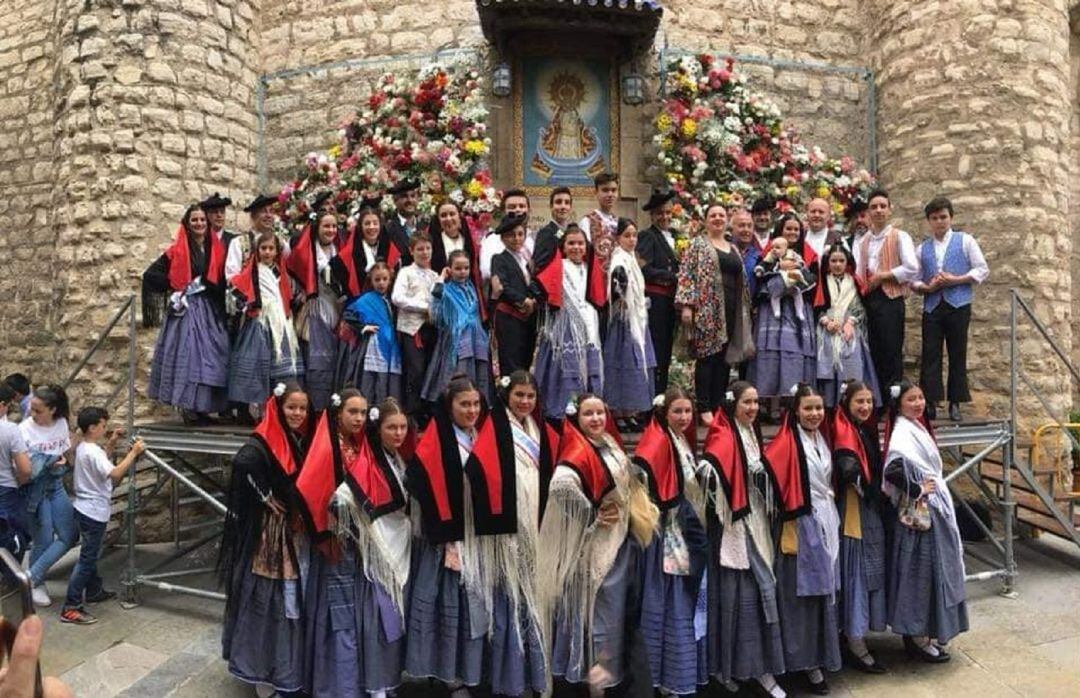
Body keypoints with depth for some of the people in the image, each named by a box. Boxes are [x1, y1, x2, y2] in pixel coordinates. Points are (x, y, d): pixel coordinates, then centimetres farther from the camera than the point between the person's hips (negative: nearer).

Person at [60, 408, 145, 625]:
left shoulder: (84, 447, 7)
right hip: (93, 512, -11)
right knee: (87, 559, -5)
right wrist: (134, 452, -26)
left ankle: (94, 591, 39)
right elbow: (115, 473, -34)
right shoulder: (92, 452, -24)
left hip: (87, 509, 11)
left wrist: (110, 444, 16)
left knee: (91, 554, 24)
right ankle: (71, 608, -1)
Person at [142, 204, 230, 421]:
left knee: (210, 356, 2)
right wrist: (175, 287, -5)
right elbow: (150, 274, 0)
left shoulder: (217, 250, 10)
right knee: (187, 354, -7)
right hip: (185, 310, -4)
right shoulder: (177, 251, 1)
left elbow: (222, 281, 14)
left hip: (210, 311, 4)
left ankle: (202, 407, 9)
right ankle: (188, 408, -4)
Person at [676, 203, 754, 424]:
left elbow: (741, 279, 22)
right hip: (707, 310, -6)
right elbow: (686, 275, -7)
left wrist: (744, 310, 17)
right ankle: (704, 408, 0)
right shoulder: (697, 244, 1)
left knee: (724, 359, 6)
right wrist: (686, 305, -16)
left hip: (731, 310, 6)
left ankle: (718, 407, 13)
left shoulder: (733, 248, 19)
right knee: (706, 357, -6)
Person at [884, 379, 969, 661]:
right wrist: (917, 490, -22)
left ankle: (929, 632, 28)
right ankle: (917, 637, 11)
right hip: (919, 513, -9)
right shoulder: (902, 434, -18)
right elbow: (893, 469, -34)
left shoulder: (919, 428, 12)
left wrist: (935, 487, 10)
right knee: (920, 572, -1)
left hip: (937, 509, 9)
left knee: (934, 571, 16)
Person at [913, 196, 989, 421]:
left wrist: (956, 280, -10)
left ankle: (955, 403, 8)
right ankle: (930, 402, -2)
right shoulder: (923, 249, 16)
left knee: (957, 355, 1)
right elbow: (914, 280, 13)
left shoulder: (965, 241, 9)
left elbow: (982, 270, 3)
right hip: (932, 306, 2)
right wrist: (927, 287, -8)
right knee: (930, 355, -4)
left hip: (958, 305, -2)